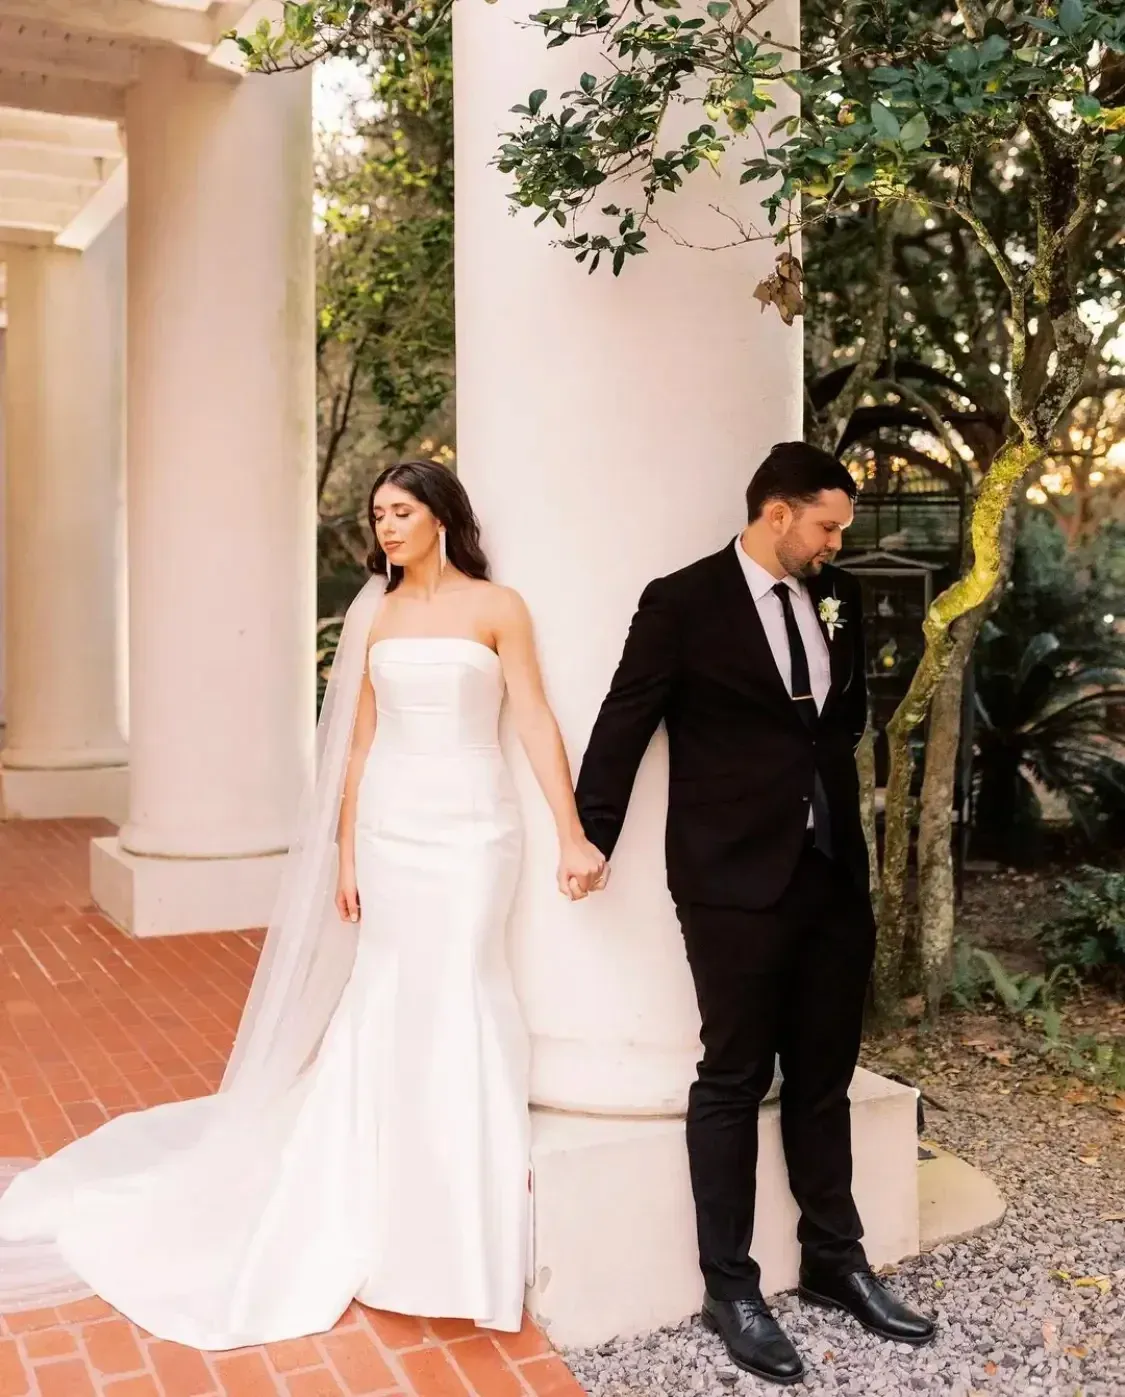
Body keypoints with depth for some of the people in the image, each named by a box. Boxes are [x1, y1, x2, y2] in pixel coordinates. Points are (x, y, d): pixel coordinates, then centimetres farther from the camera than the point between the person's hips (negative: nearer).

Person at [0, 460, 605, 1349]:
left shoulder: (497, 608, -3)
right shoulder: (375, 616, 9)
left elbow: (538, 725, -9)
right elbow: (360, 742, 9)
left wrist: (573, 836, -15)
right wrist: (345, 852, 7)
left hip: (471, 828, -3)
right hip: (390, 828, 4)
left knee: (457, 995, -1)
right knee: (387, 998, 10)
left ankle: (460, 1234, 16)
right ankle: (385, 1218, 26)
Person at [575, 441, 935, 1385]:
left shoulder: (838, 598, 8)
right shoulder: (682, 603, -8)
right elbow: (623, 725, -4)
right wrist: (591, 838, -1)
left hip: (836, 873, 6)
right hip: (737, 880, -5)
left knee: (824, 1078, 17)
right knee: (734, 1082, 6)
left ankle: (834, 1261, 33)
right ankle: (731, 1289, 20)